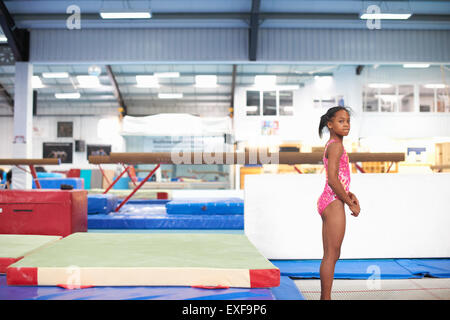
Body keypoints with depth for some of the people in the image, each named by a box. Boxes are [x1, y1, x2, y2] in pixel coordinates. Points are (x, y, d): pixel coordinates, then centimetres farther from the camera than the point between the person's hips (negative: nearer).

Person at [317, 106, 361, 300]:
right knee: (330, 256, -4)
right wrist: (351, 204, -12)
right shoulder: (336, 146, -12)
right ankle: (326, 297, 3)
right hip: (334, 203, -10)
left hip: (328, 203, 10)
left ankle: (324, 297, 22)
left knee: (332, 255, 15)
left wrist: (349, 194, 9)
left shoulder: (332, 145, 17)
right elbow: (333, 179, -20)